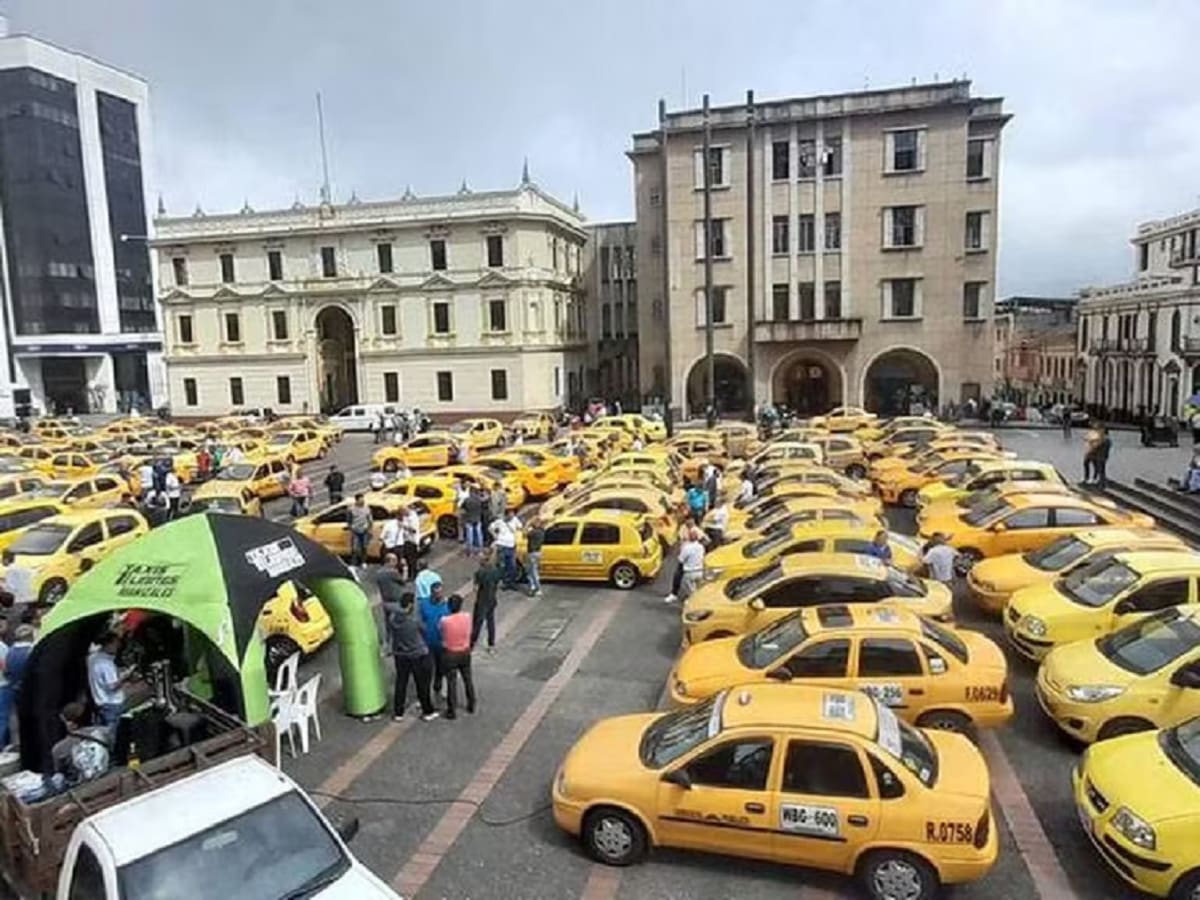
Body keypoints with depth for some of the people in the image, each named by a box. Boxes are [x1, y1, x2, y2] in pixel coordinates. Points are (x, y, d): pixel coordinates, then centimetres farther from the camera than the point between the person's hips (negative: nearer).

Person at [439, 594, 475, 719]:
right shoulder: (467, 617, -17)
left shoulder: (445, 620, -25)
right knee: (467, 679, 20)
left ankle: (452, 711, 20)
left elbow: (439, 628, -2)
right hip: (465, 652, 3)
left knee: (452, 682, 10)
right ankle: (471, 705, 35)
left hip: (450, 654, -3)